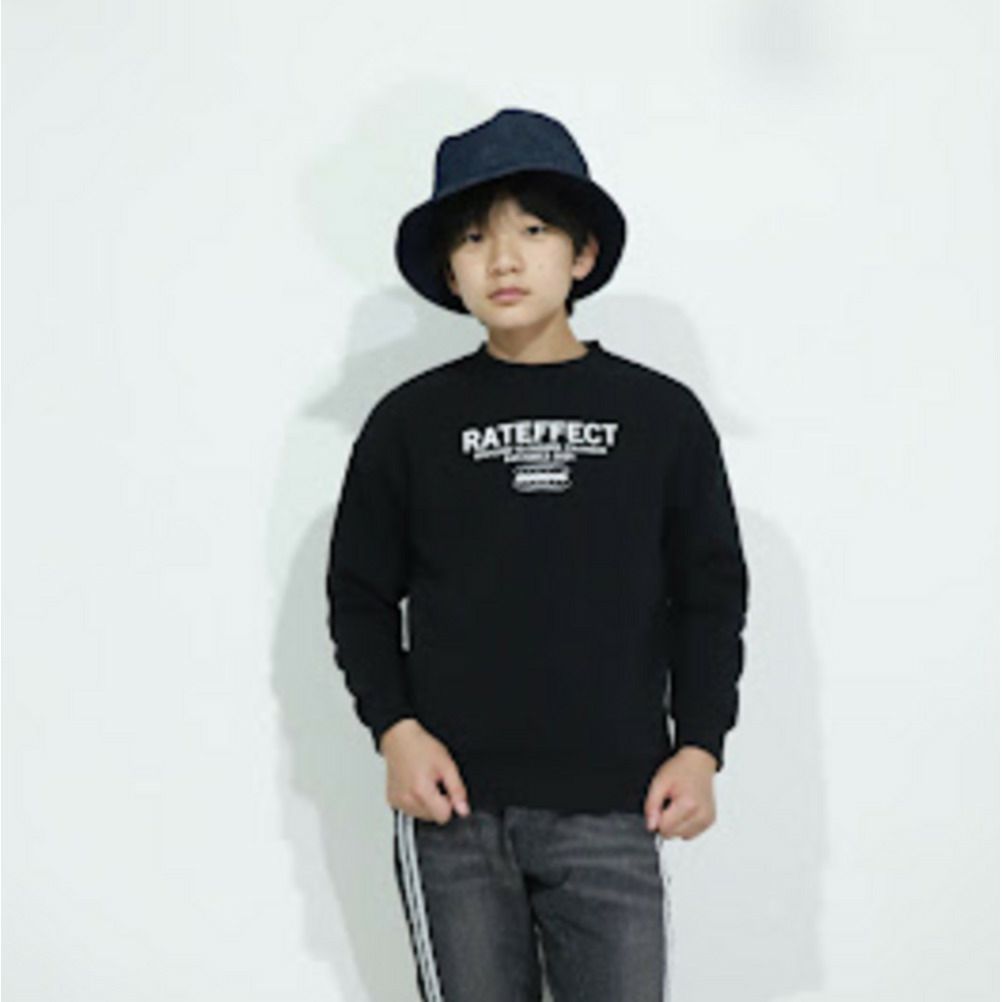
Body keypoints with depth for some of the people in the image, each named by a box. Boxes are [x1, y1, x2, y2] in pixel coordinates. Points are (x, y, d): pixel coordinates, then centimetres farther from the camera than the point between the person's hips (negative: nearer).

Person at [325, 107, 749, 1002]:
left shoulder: (664, 415, 4)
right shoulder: (410, 420, 4)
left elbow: (711, 594, 8)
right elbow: (360, 593, 9)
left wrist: (700, 745, 0)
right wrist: (395, 729, -4)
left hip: (613, 809, 0)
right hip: (453, 805, 0)